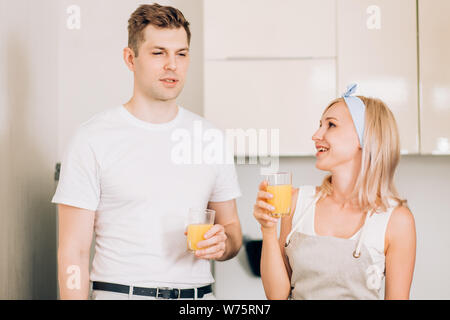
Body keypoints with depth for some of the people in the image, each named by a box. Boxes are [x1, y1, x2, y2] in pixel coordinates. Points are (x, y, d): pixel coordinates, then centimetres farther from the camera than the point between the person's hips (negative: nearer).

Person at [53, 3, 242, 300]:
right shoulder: (93, 138, -6)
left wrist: (222, 243, -7)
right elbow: (73, 251, -7)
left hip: (198, 293, 4)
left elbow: (232, 228, 13)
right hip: (120, 291, -3)